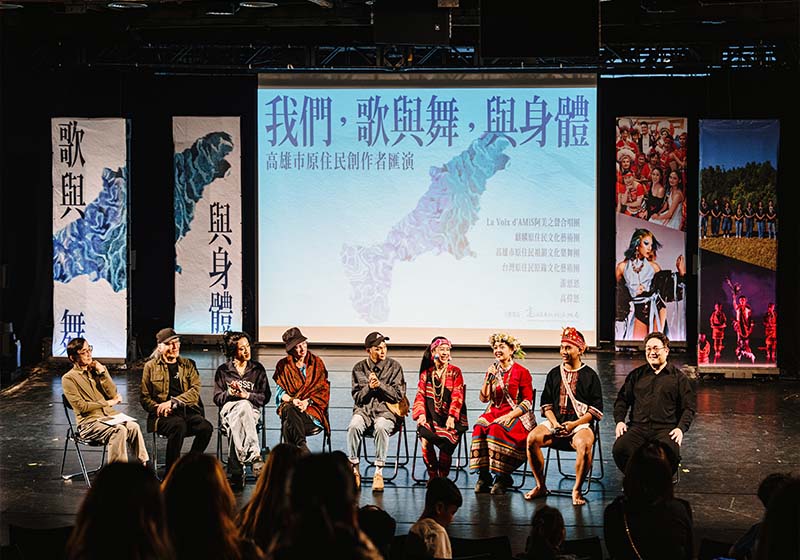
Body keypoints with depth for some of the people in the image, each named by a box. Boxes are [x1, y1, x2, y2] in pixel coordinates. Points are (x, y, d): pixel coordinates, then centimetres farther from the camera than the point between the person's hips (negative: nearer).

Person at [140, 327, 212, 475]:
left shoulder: (188, 365, 17)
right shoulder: (151, 367, 13)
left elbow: (195, 391, 2)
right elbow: (144, 398, 9)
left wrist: (173, 402, -14)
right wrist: (158, 408, -12)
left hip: (188, 411, 2)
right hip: (164, 416, -2)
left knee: (206, 427, -30)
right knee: (178, 425, -37)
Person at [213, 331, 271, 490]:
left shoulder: (258, 369, 15)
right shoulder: (223, 370, 14)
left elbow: (265, 396, 9)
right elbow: (217, 398, 11)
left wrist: (246, 395, -9)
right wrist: (230, 393, -10)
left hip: (252, 408, 1)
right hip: (229, 408, -1)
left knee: (237, 424, -39)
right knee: (243, 408, -41)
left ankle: (236, 470, -49)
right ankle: (254, 457, -52)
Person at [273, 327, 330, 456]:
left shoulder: (317, 363, 12)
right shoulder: (283, 365, 14)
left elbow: (324, 390, 6)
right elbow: (280, 392, 9)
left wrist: (307, 401, -11)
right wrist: (292, 400, -13)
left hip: (312, 408, -1)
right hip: (289, 406, 1)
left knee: (289, 425, -34)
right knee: (289, 410, -38)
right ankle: (302, 447, -47)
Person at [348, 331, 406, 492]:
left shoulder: (394, 366, 6)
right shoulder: (359, 368, 10)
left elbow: (398, 395, 0)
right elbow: (357, 397, 8)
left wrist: (380, 385, -12)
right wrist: (369, 387, -11)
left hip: (385, 409, -1)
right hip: (363, 409, 2)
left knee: (381, 427, -36)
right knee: (354, 426, -32)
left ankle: (379, 472, -31)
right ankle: (354, 470, -21)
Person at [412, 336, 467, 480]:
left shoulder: (455, 372, 10)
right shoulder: (426, 374, 16)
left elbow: (457, 396, -1)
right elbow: (420, 396, 9)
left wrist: (451, 417, -16)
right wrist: (421, 414, -10)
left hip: (450, 418, -1)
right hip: (431, 418, 2)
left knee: (446, 441, -30)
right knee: (425, 438, -29)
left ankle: (443, 477, -13)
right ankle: (432, 476, -14)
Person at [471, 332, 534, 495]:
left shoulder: (521, 372, -1)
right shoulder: (492, 371, 14)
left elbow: (528, 402, -5)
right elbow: (483, 398, 8)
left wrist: (509, 416, -17)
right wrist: (488, 379, -6)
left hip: (516, 415, -4)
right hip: (493, 413, 4)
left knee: (497, 429, -35)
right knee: (479, 428, -29)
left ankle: (502, 477, -26)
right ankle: (483, 476, -26)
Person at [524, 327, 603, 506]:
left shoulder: (590, 375, 6)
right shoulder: (554, 374, 16)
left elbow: (596, 409, 1)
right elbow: (546, 404, 15)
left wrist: (574, 424, -12)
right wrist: (554, 423, -4)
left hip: (581, 423, -3)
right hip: (555, 423, 4)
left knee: (584, 444, -37)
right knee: (532, 439, -24)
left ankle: (577, 490, -19)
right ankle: (540, 486, -9)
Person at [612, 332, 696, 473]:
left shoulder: (678, 377, 13)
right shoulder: (636, 375, 22)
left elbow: (689, 407, 10)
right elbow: (622, 399, 22)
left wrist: (681, 428, -7)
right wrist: (619, 421, 4)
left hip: (665, 429, -2)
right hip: (638, 428, 2)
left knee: (669, 453, -35)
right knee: (620, 449, -29)